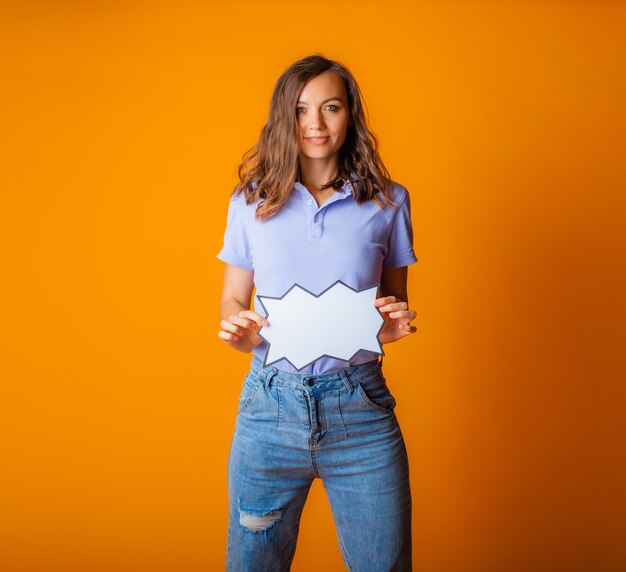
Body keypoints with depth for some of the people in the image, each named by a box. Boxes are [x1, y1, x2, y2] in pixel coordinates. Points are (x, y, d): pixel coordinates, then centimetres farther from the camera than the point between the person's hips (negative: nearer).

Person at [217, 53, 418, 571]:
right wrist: (238, 330, -11)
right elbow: (232, 301, 11)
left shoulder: (388, 201, 3)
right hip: (271, 405, 1)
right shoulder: (251, 202, 4)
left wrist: (397, 325, -10)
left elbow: (395, 304, 12)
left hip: (360, 409, 0)